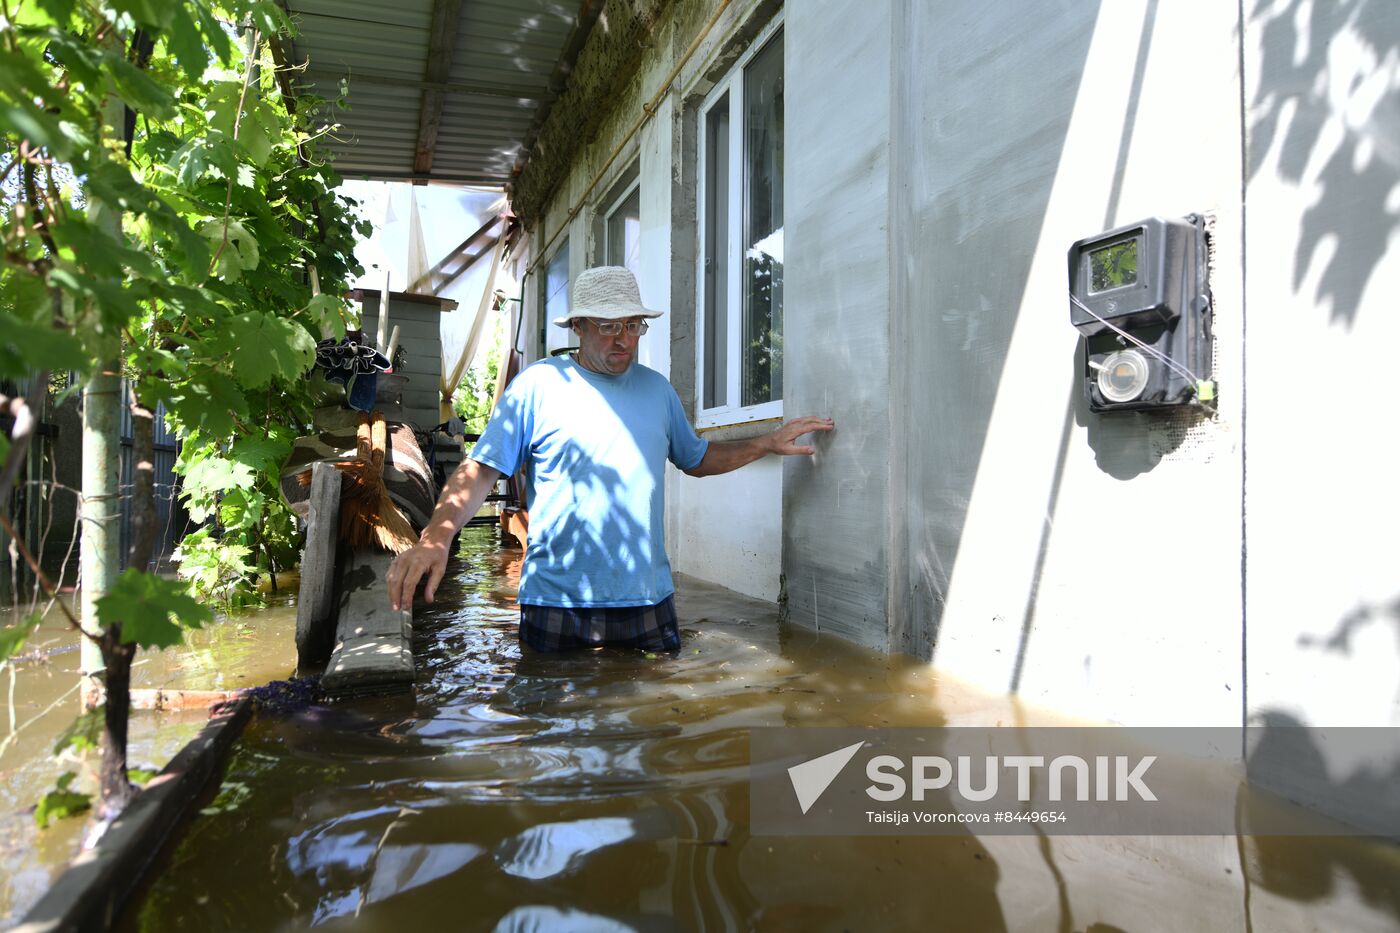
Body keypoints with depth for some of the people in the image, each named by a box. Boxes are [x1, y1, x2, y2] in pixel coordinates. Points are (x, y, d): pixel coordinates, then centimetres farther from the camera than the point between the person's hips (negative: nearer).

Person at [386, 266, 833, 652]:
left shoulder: (657, 389, 11)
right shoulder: (537, 384, -4)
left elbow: (697, 459, 23)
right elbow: (480, 471, -9)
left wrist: (769, 443, 14)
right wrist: (436, 537, -25)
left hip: (648, 602, 4)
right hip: (556, 608, -4)